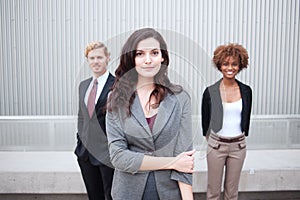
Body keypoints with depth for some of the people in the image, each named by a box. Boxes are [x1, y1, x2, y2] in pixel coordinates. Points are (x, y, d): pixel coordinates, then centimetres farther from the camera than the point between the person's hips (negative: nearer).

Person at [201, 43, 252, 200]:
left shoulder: (246, 91, -1)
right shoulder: (210, 92, -8)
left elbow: (246, 118, 10)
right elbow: (205, 120, 3)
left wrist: (241, 137, 14)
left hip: (238, 146, 2)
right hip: (216, 145, -2)